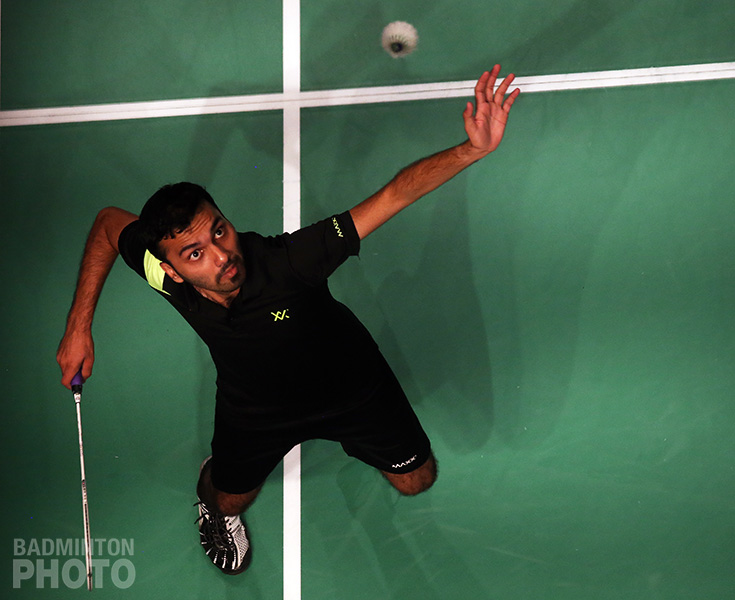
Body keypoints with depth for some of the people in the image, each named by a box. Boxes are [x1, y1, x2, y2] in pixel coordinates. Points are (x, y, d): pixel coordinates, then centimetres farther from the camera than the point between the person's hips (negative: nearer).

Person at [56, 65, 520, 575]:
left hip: (349, 382, -1)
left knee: (418, 480, 17)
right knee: (229, 501, 23)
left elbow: (395, 195, -51)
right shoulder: (166, 274, -35)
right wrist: (79, 327, -12)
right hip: (254, 407, 2)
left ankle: (344, 432, 48)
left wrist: (474, 149, -66)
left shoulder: (288, 262, -46)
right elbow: (109, 221, -13)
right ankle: (210, 491, 63)